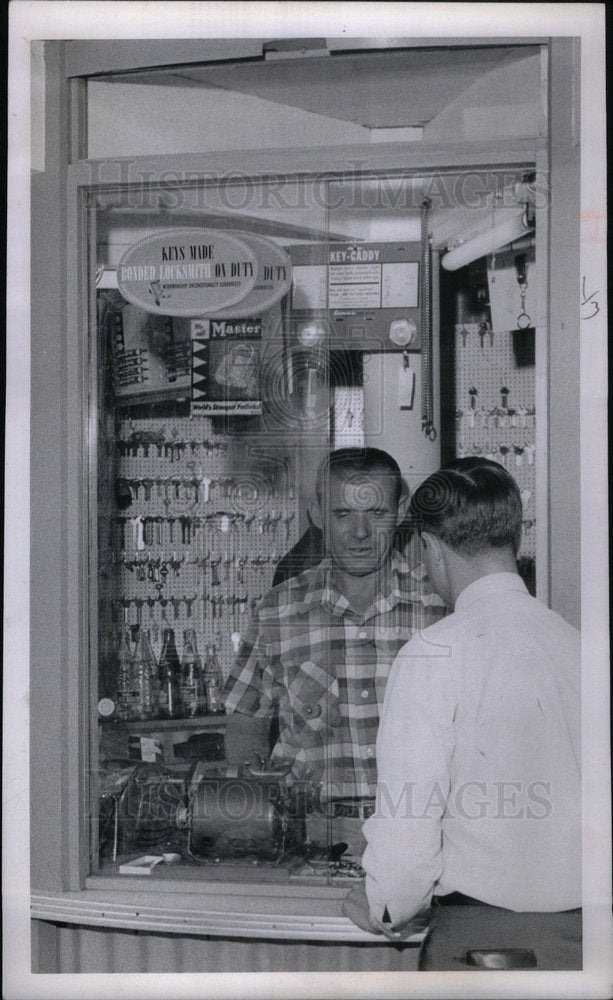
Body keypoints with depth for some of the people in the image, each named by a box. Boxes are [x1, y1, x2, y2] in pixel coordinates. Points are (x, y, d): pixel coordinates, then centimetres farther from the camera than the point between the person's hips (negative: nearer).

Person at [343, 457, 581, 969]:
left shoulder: (434, 654, -14)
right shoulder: (575, 644, 0)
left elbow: (407, 817, -16)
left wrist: (388, 910, 4)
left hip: (479, 936, -5)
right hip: (579, 933, 5)